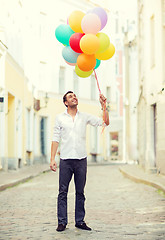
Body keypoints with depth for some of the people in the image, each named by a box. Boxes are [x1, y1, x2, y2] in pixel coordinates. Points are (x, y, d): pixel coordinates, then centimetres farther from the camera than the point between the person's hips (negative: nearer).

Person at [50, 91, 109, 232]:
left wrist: (104, 106, -4)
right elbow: (55, 139, 5)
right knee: (63, 191, -2)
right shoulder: (60, 118, 6)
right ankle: (62, 222, 3)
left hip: (81, 159, 2)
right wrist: (52, 159, -3)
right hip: (65, 159, -1)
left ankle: (80, 221, 12)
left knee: (80, 192, 6)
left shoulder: (85, 117, 10)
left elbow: (105, 122, 6)